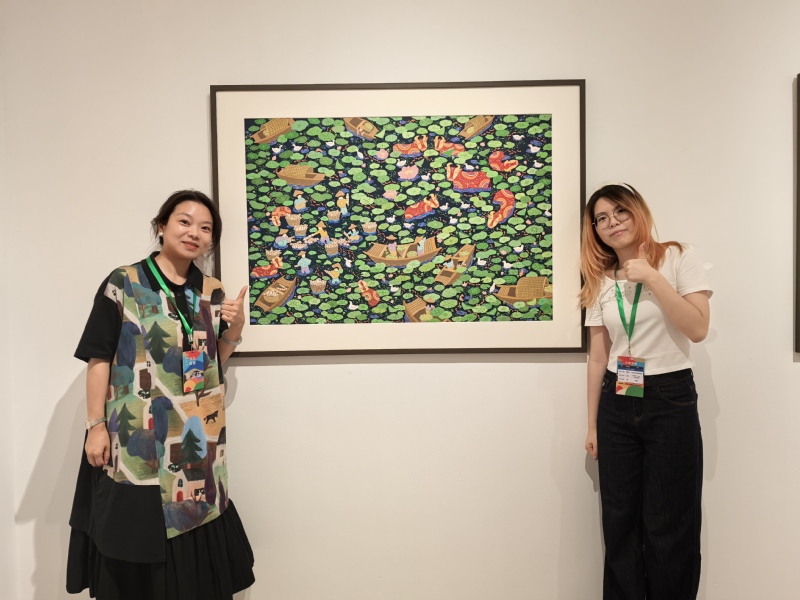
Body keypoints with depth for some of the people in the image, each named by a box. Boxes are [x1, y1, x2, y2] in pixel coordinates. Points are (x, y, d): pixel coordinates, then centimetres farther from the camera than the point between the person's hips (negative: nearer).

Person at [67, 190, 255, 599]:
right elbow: (99, 359, -6)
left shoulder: (212, 292, 7)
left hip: (196, 438, 4)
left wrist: (235, 328, -6)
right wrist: (95, 426, -9)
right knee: (136, 533, 8)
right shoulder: (122, 283, -5)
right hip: (135, 434, -3)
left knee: (196, 546, 10)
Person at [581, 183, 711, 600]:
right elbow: (598, 357, 7)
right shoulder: (601, 281, 7)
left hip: (671, 399, -3)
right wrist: (592, 425, 8)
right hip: (616, 403, 3)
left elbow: (698, 328, -13)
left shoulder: (677, 258, -2)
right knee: (620, 521, 10)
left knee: (668, 527, 4)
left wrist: (652, 278, -17)